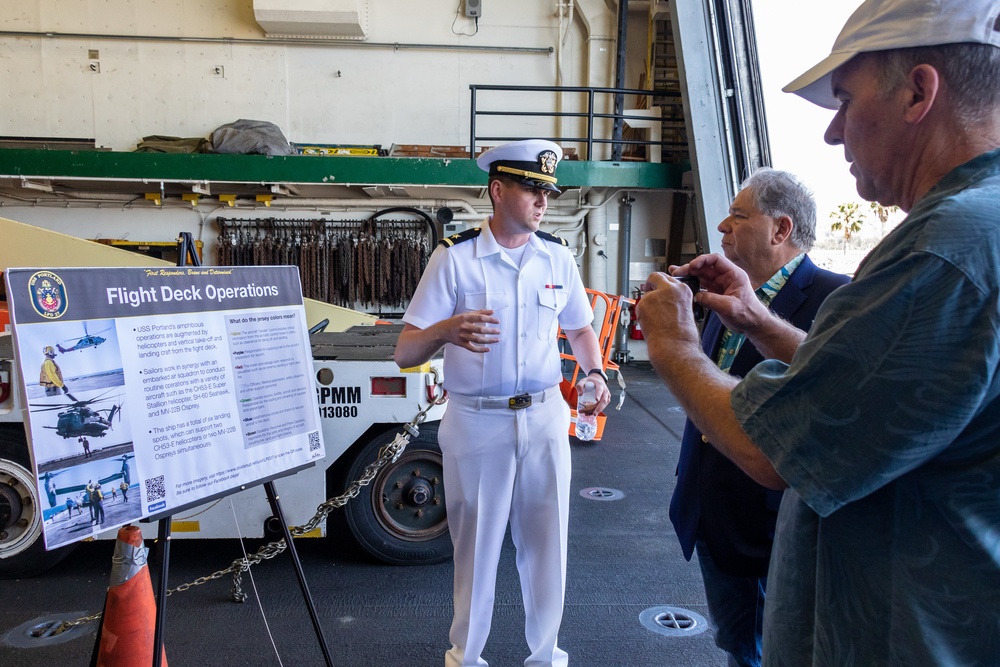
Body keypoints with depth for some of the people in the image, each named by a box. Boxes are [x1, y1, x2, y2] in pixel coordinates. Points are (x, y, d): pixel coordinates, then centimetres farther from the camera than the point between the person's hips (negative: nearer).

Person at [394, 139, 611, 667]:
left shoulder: (558, 257, 3)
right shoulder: (454, 257, -9)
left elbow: (580, 330, 17)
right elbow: (404, 354, -12)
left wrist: (594, 372, -4)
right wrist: (446, 330, -33)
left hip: (545, 418, 3)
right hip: (476, 422, -3)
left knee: (546, 544, 14)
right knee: (476, 548, 11)